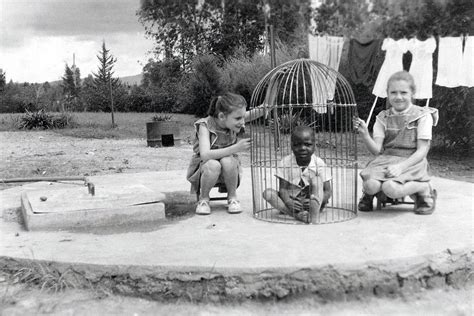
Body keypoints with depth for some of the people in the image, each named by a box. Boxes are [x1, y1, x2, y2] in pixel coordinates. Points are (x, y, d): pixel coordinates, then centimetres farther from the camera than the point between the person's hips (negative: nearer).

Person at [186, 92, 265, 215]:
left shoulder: (233, 121, -13)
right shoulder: (205, 126, -25)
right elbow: (205, 155, -38)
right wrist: (236, 148, -45)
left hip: (228, 171, 3)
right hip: (204, 169, -3)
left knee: (227, 161, -32)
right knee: (213, 165, -37)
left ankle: (232, 197, -7)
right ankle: (203, 199, -9)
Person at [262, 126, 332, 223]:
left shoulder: (319, 164, -9)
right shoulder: (286, 162, -8)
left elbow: (327, 191, -9)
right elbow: (283, 189, -10)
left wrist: (315, 201, -31)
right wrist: (289, 202, -34)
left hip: (314, 204, -1)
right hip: (291, 200, 1)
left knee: (316, 180, -24)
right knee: (267, 193, -21)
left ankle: (313, 215, -37)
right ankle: (296, 215, -36)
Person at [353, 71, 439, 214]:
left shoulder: (422, 116, 0)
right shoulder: (383, 118, 9)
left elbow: (422, 151, -6)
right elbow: (377, 150, 1)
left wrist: (401, 166, -20)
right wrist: (364, 134, -18)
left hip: (411, 162, -2)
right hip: (385, 160, 3)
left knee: (391, 188, -31)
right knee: (370, 185, -29)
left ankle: (425, 188, -2)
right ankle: (368, 194, 8)